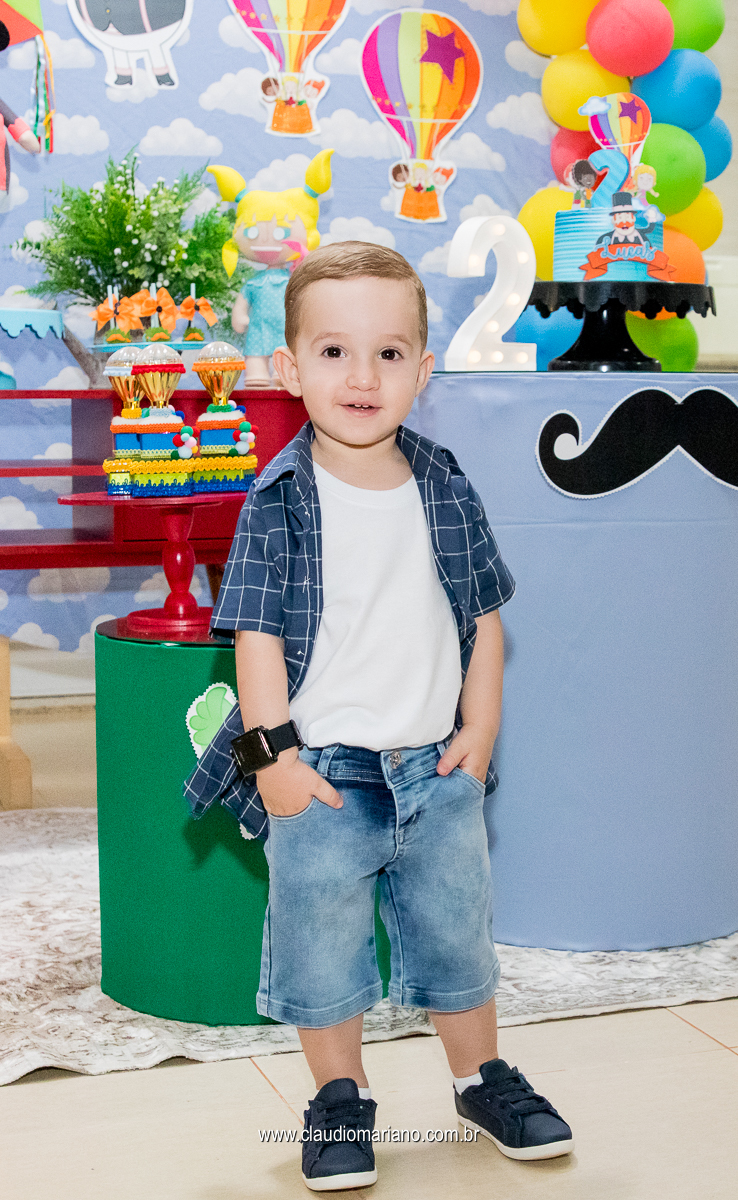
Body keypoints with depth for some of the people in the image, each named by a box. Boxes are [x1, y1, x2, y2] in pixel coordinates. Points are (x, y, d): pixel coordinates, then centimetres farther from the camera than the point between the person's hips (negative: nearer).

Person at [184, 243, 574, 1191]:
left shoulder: (446, 490, 0)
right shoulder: (279, 503, -10)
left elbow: (483, 614, 6)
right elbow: (257, 632, -10)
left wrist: (480, 729, 1)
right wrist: (275, 753, -15)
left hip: (436, 766, 3)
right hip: (322, 773, -3)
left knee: (457, 928, 15)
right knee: (321, 940, 4)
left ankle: (481, 1077, 35)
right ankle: (339, 1098, 24)